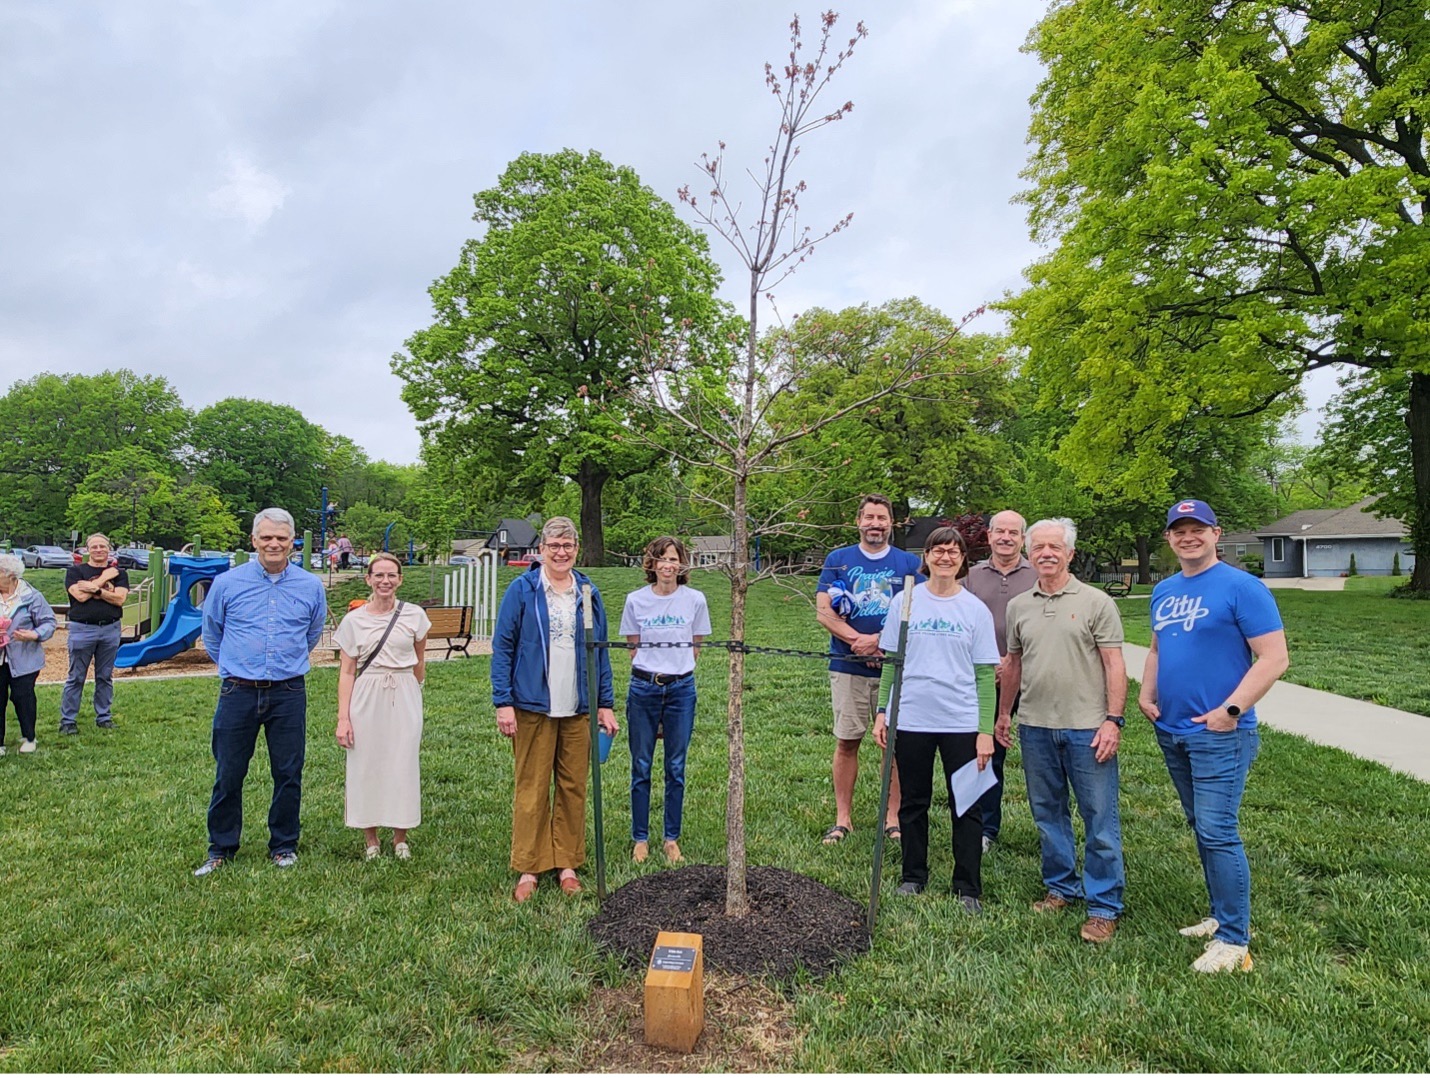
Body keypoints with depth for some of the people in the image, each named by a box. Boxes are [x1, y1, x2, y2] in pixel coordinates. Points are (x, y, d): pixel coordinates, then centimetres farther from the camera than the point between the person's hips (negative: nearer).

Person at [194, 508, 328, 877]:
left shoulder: (311, 586, 3)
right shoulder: (227, 583, 0)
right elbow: (211, 635, 16)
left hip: (289, 694, 1)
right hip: (238, 693, 0)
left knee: (288, 775, 7)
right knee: (228, 776, 7)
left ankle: (284, 847, 23)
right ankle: (220, 849, 24)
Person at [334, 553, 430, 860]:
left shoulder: (415, 615, 0)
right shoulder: (354, 620, 0)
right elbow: (347, 672, 0)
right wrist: (343, 718, -5)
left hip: (404, 699, 0)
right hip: (366, 700, 0)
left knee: (403, 766, 4)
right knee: (366, 767, 5)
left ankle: (400, 838, 22)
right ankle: (371, 840, 22)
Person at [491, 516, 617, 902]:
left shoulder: (588, 593, 8)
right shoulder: (522, 590, -2)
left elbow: (600, 651, 12)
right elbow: (502, 648, -2)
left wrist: (606, 704, 8)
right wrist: (503, 703, -9)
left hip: (578, 709, 3)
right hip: (533, 707, -3)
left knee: (573, 788, 9)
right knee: (532, 790, 3)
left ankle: (567, 864, 22)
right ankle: (528, 870, 16)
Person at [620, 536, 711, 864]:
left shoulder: (695, 600, 0)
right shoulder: (636, 600, 0)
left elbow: (695, 648, 9)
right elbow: (633, 648, 8)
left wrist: (677, 674, 7)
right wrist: (650, 674, 5)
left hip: (681, 689, 0)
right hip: (643, 689, 0)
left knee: (676, 769, 8)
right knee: (641, 767, 7)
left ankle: (672, 838, 21)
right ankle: (640, 839, 20)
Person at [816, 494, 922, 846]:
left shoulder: (908, 563, 7)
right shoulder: (838, 559, 7)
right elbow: (823, 611, -1)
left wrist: (878, 640, -13)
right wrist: (858, 641, -13)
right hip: (848, 667, 0)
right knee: (846, 741, 4)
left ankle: (893, 818, 17)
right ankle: (843, 819, 14)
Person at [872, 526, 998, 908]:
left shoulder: (975, 609, 0)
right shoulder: (906, 601, 2)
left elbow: (984, 674, 0)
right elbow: (891, 662, 6)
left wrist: (985, 730, -4)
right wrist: (881, 712, 1)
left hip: (961, 722, -1)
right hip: (911, 719, 1)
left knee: (966, 807, 6)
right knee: (913, 803, 13)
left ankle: (968, 888, 21)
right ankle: (913, 876, 30)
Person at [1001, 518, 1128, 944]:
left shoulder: (1097, 602, -3)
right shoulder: (1018, 606, 10)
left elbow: (1114, 665, -6)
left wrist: (1112, 719, -12)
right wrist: (1004, 712, 20)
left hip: (1087, 728, -4)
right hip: (1035, 727, 5)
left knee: (1100, 820, 2)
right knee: (1047, 813, 15)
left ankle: (1104, 905, 14)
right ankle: (1061, 887, 30)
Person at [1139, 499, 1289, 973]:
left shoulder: (1241, 587, -10)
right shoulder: (1164, 591, 12)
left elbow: (1275, 658, -14)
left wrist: (1230, 711, -18)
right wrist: (1146, 693, 7)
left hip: (1218, 734, -7)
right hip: (1172, 733, 7)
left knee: (1218, 832, -6)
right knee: (1202, 828, 16)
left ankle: (1234, 940, 5)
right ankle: (1221, 915, 30)